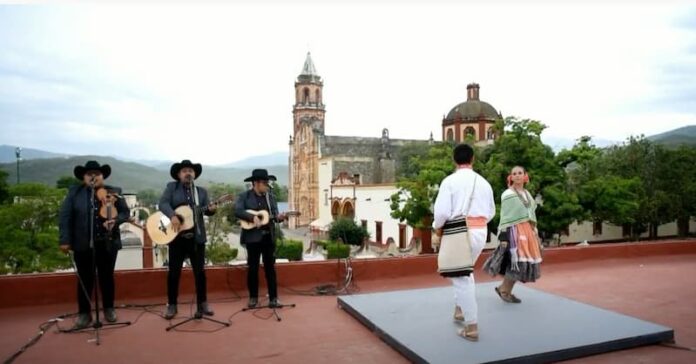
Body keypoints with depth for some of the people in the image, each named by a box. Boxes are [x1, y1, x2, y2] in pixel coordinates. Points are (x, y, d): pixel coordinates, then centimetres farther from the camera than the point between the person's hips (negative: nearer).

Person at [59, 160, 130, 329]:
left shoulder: (113, 192, 3)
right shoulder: (74, 192, 2)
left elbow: (125, 212, 3)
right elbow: (65, 217, -1)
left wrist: (115, 220, -17)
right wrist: (65, 240, -9)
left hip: (107, 243, 1)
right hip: (82, 244, 0)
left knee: (107, 277, 11)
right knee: (85, 279, 7)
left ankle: (109, 309, 25)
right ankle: (84, 313, 17)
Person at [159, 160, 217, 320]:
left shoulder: (202, 191, 11)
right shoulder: (171, 187, 4)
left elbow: (206, 210, 4)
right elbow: (163, 203, -10)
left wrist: (211, 209, -19)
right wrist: (173, 216, -27)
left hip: (197, 236, 2)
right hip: (177, 236, -2)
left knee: (200, 271, 6)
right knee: (174, 271, 5)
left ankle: (202, 304, 16)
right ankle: (172, 305, 17)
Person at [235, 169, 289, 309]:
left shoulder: (270, 196, 10)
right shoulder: (244, 196, -2)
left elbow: (274, 214, 7)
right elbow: (237, 211, -16)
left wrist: (278, 217, -16)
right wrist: (253, 217, -27)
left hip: (269, 236, 3)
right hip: (253, 237, -3)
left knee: (270, 267, 5)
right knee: (253, 268, 6)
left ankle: (273, 298, 11)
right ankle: (253, 297, 19)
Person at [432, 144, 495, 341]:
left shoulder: (450, 181, -7)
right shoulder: (483, 182, 8)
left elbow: (441, 211, -13)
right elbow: (490, 212, 13)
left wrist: (437, 232, 1)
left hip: (459, 233, -6)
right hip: (480, 232, 6)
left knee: (462, 278, 2)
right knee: (465, 272, 27)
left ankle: (471, 328, 5)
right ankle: (461, 309, 36)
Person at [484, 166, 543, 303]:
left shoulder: (528, 194, 16)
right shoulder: (507, 195, -7)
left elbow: (531, 215, 20)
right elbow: (505, 217, -11)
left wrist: (535, 233, 17)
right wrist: (503, 236, -17)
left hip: (528, 231, 8)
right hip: (515, 231, -7)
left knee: (523, 262, 6)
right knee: (517, 262, -11)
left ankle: (506, 290, 18)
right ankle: (503, 290, 6)